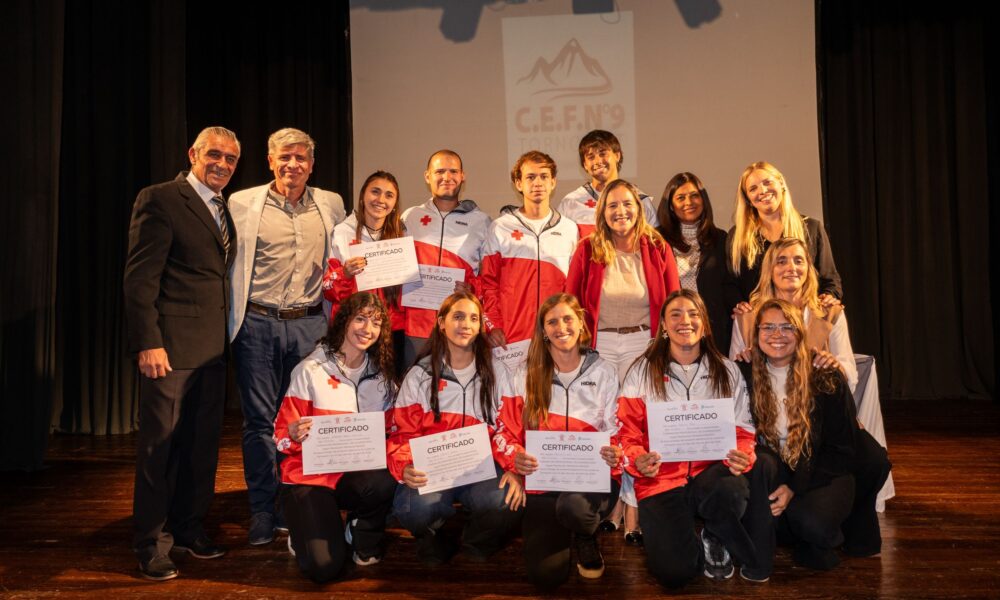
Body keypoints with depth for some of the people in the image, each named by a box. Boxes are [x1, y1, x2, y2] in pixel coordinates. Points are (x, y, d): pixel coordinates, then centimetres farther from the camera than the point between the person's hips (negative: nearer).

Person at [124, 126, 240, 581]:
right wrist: (148, 342, -18)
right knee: (159, 445, 3)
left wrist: (230, 337, 8)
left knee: (203, 443, 13)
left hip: (213, 347, 7)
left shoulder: (225, 210, 16)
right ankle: (150, 545, 16)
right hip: (171, 346, -7)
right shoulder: (159, 200, -7)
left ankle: (189, 529, 28)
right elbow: (139, 278, -12)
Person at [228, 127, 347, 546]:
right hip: (258, 324, -2)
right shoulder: (243, 204, 3)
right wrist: (232, 317, -1)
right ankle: (262, 511, 16)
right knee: (260, 420, 4)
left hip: (310, 324, 2)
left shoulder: (331, 205, 10)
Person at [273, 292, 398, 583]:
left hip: (356, 474, 3)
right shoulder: (311, 370, -8)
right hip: (309, 476, -3)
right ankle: (305, 530, 15)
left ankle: (364, 538, 2)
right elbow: (282, 434, -7)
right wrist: (294, 434, -30)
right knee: (324, 567, -22)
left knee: (386, 482, -33)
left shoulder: (381, 374, 3)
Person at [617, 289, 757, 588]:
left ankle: (714, 538, 1)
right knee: (673, 572, -22)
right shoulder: (642, 371, 2)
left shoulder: (727, 371, 8)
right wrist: (638, 460, -20)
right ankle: (701, 549, 17)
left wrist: (743, 456, -16)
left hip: (711, 473, 2)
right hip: (661, 479, -2)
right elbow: (627, 432, 1)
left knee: (732, 490, -36)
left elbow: (743, 430, 7)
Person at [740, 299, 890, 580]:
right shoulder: (749, 376, -3)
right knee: (760, 463, -32)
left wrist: (795, 488, -19)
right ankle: (758, 559, -20)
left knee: (811, 521, -33)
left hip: (825, 473, -2)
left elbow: (841, 448, -9)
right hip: (776, 472, 2)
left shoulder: (824, 377, -10)